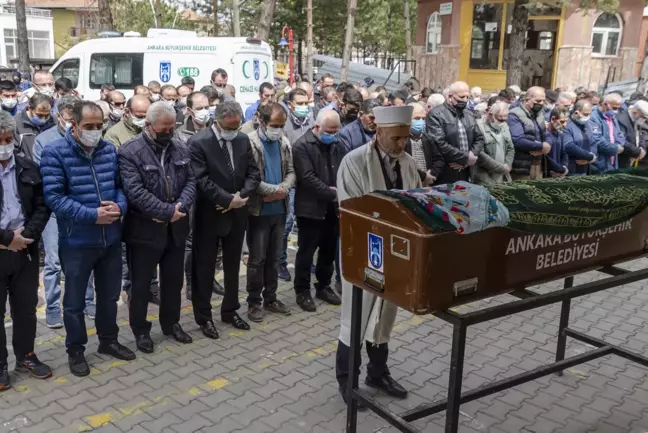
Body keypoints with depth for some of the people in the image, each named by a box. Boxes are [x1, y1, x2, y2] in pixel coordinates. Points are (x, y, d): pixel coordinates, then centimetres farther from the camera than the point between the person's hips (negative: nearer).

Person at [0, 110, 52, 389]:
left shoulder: (28, 169, 5)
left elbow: (42, 206, 4)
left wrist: (27, 234, -11)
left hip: (25, 249, 3)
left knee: (26, 308, 14)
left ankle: (25, 356, 30)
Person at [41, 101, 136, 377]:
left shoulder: (110, 150, 3)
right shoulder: (54, 153, -12)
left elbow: (121, 185, 7)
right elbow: (54, 197, -17)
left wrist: (119, 206, -15)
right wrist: (92, 215, -24)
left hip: (111, 238, 5)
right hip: (76, 241, -4)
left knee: (109, 294, 18)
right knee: (75, 299, 11)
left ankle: (108, 340, 37)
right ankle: (75, 350, 28)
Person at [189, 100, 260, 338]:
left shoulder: (243, 140, 3)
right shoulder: (198, 142, -14)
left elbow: (253, 173, 3)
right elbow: (201, 180, -20)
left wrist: (241, 196, -14)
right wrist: (228, 199, -22)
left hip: (237, 214, 5)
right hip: (209, 215, -5)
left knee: (233, 266, 17)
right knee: (204, 267, 6)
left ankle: (230, 310, 32)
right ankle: (204, 316, 19)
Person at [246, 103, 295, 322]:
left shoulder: (284, 142, 6)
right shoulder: (250, 142, -13)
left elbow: (291, 172, 7)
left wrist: (282, 190, -13)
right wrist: (275, 189, -16)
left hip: (280, 210, 6)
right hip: (259, 210, -5)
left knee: (274, 257, 14)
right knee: (257, 259, 3)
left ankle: (270, 298, 25)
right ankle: (254, 302, 15)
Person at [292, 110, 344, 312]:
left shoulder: (335, 144, 9)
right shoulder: (302, 146, -12)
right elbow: (308, 178, -19)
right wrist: (333, 194, -19)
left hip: (332, 208, 6)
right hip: (311, 208, -6)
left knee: (329, 251, 15)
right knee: (306, 253, 3)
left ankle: (323, 287, 29)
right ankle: (302, 292, 15)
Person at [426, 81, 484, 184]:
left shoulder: (469, 115, 15)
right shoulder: (435, 115, -9)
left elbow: (480, 138, 15)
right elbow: (439, 144, -20)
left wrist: (472, 156, -7)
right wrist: (466, 158, -15)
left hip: (466, 175, 7)